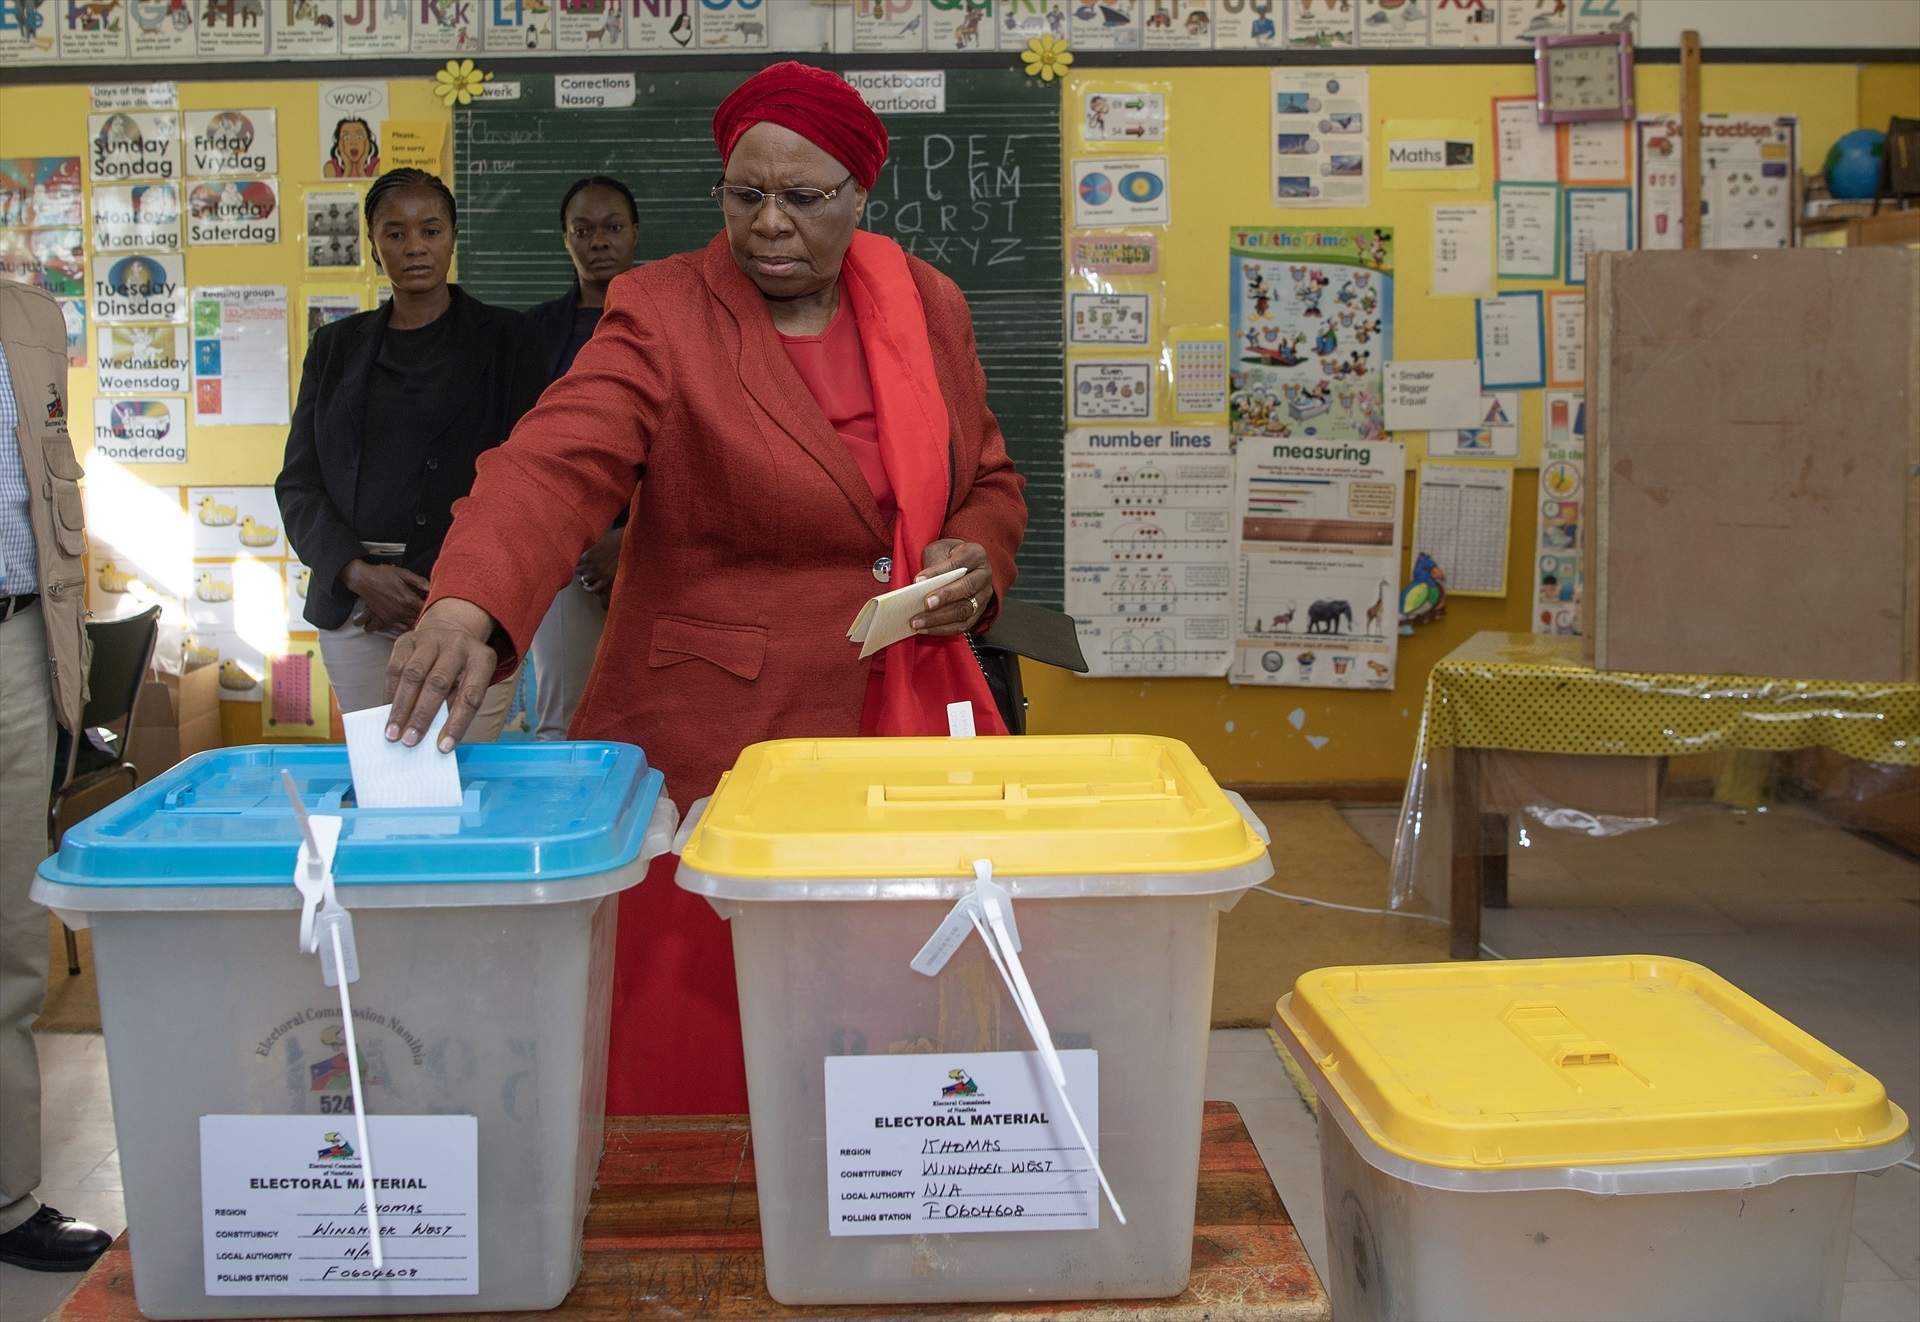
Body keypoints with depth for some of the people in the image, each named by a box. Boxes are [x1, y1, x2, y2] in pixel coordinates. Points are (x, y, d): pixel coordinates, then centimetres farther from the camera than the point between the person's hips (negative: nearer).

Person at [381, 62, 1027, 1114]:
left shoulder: (928, 305, 9)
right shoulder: (662, 314, -5)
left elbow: (988, 480, 21)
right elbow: (555, 465, -20)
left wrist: (978, 556, -2)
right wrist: (466, 609, -38)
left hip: (910, 731, 4)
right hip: (715, 741, -4)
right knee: (700, 1052, 1)